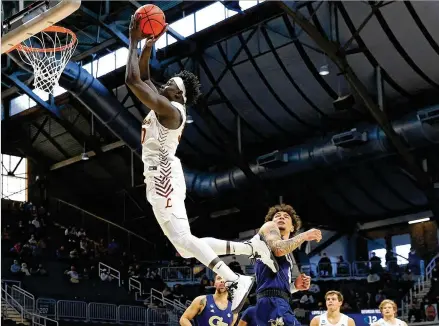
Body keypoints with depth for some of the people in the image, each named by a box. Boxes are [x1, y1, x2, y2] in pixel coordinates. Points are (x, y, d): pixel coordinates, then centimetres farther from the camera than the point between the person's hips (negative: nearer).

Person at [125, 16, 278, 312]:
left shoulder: (169, 109, -10)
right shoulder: (165, 107, 18)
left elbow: (133, 80, -16)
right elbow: (144, 79, 30)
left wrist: (134, 42, -6)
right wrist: (148, 46, 19)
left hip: (164, 177, -10)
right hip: (160, 179, 10)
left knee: (182, 238, -24)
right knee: (185, 245, 7)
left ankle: (235, 281, -31)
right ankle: (252, 248, 9)